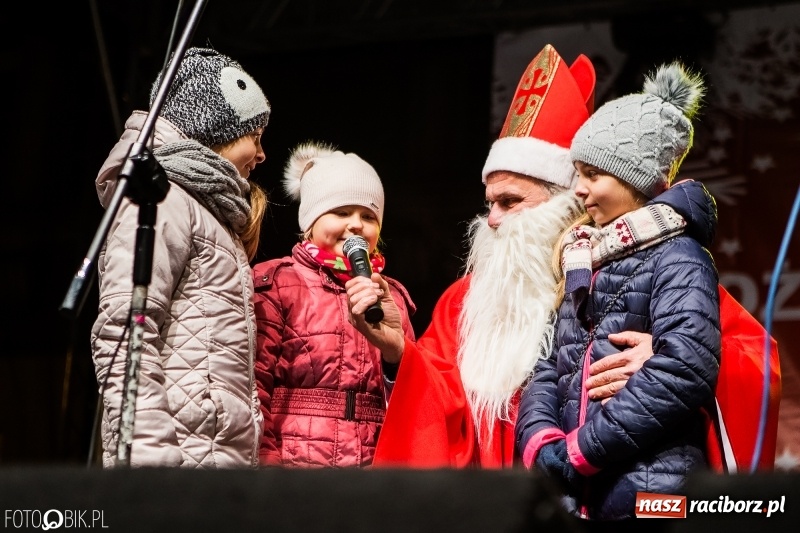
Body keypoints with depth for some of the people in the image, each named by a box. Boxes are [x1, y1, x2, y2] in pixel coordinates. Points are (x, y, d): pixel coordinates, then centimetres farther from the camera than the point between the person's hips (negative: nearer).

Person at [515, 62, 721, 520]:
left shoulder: (677, 259, -5)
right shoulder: (588, 260, 19)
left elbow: (684, 370, -20)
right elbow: (551, 366, 14)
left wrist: (578, 450, -16)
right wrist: (541, 442, -7)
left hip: (648, 496, -7)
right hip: (576, 497, 7)